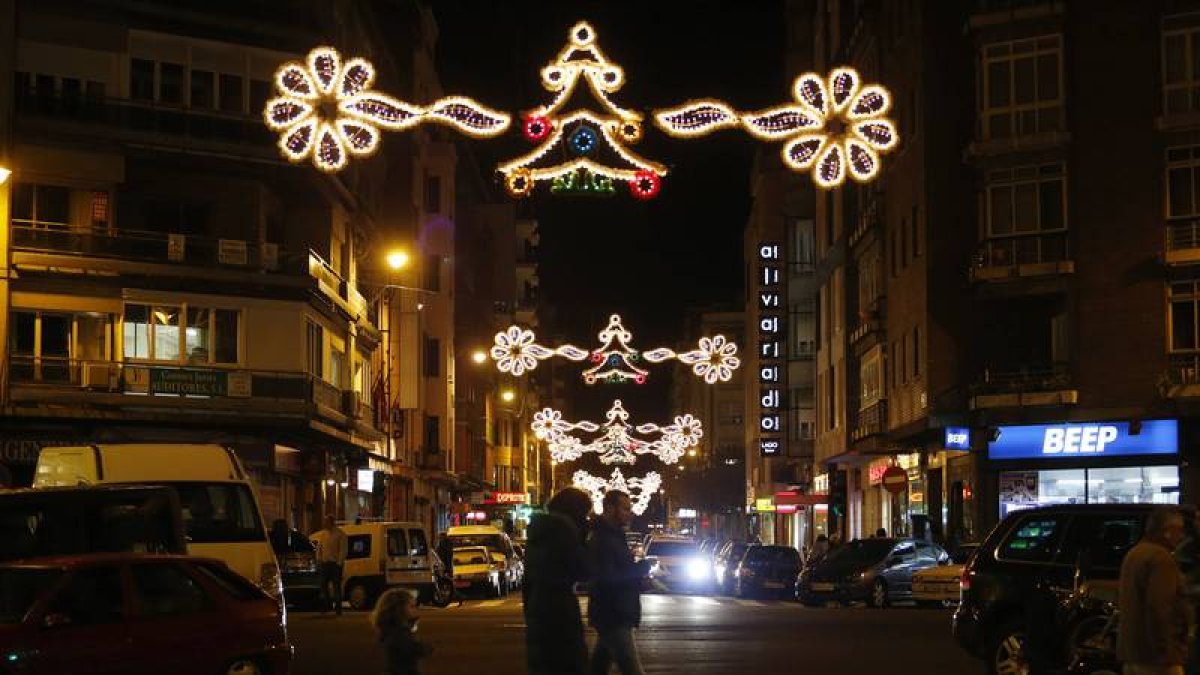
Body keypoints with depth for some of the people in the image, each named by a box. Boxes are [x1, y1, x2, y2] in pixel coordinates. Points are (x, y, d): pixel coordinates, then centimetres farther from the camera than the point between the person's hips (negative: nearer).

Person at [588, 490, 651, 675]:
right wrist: (639, 570, -19)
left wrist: (638, 570, 5)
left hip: (610, 616, 10)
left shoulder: (613, 536, 16)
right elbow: (605, 578, -26)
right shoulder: (602, 540, -17)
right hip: (613, 618, -10)